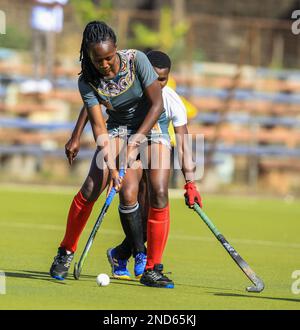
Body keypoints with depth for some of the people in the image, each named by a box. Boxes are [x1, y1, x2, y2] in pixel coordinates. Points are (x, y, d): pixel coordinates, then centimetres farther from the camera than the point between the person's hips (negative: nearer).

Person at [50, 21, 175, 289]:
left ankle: (152, 270, -9)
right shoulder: (87, 82, -17)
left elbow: (157, 104, -19)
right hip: (117, 128, 1)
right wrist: (111, 167, -30)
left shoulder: (136, 60, -22)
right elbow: (99, 126, -19)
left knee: (159, 193, -16)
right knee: (91, 188, -15)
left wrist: (135, 142, -26)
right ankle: (66, 252, 4)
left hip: (150, 126, -1)